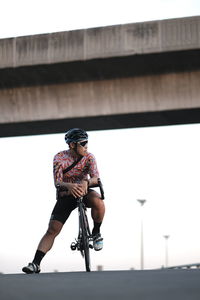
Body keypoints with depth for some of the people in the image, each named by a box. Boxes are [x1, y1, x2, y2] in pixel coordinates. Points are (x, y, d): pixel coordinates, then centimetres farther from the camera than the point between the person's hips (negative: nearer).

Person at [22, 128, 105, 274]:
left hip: (84, 191, 0)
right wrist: (69, 186, -45)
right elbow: (57, 182, -22)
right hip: (65, 196, 0)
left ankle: (96, 233, -9)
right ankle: (35, 264, -11)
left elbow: (96, 177, -23)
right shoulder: (59, 158, -14)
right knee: (52, 230, -12)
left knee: (98, 202, -35)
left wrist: (86, 182, -47)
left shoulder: (89, 157, -11)